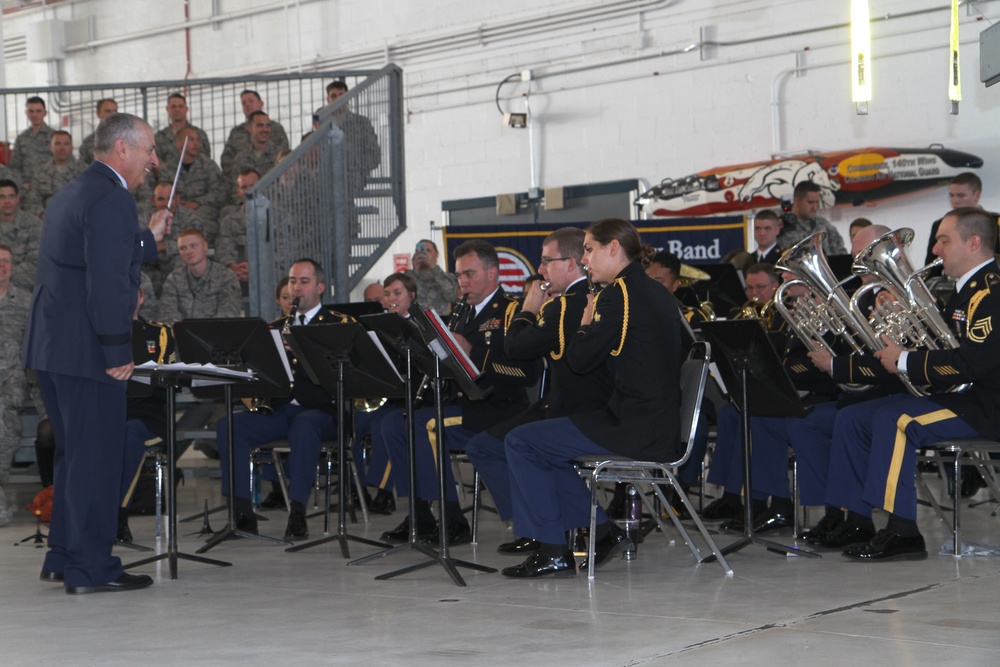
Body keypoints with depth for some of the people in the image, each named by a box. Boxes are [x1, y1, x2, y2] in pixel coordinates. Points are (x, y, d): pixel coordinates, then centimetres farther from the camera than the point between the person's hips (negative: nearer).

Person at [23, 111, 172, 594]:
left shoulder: (71, 194, 18)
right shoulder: (109, 199, -15)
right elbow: (108, 282, -22)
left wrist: (148, 239, 27)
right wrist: (118, 352, -20)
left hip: (51, 346, 10)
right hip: (86, 349, -10)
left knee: (74, 454, 18)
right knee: (96, 457, -3)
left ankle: (63, 556, 24)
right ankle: (90, 568, 2)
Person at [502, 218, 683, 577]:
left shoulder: (620, 294, -14)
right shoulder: (658, 293, 14)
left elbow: (579, 359, -12)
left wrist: (587, 323, 4)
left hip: (633, 430, -10)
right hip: (661, 426, 10)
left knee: (521, 442, -3)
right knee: (542, 442, 23)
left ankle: (553, 551, 1)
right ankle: (603, 532, 19)